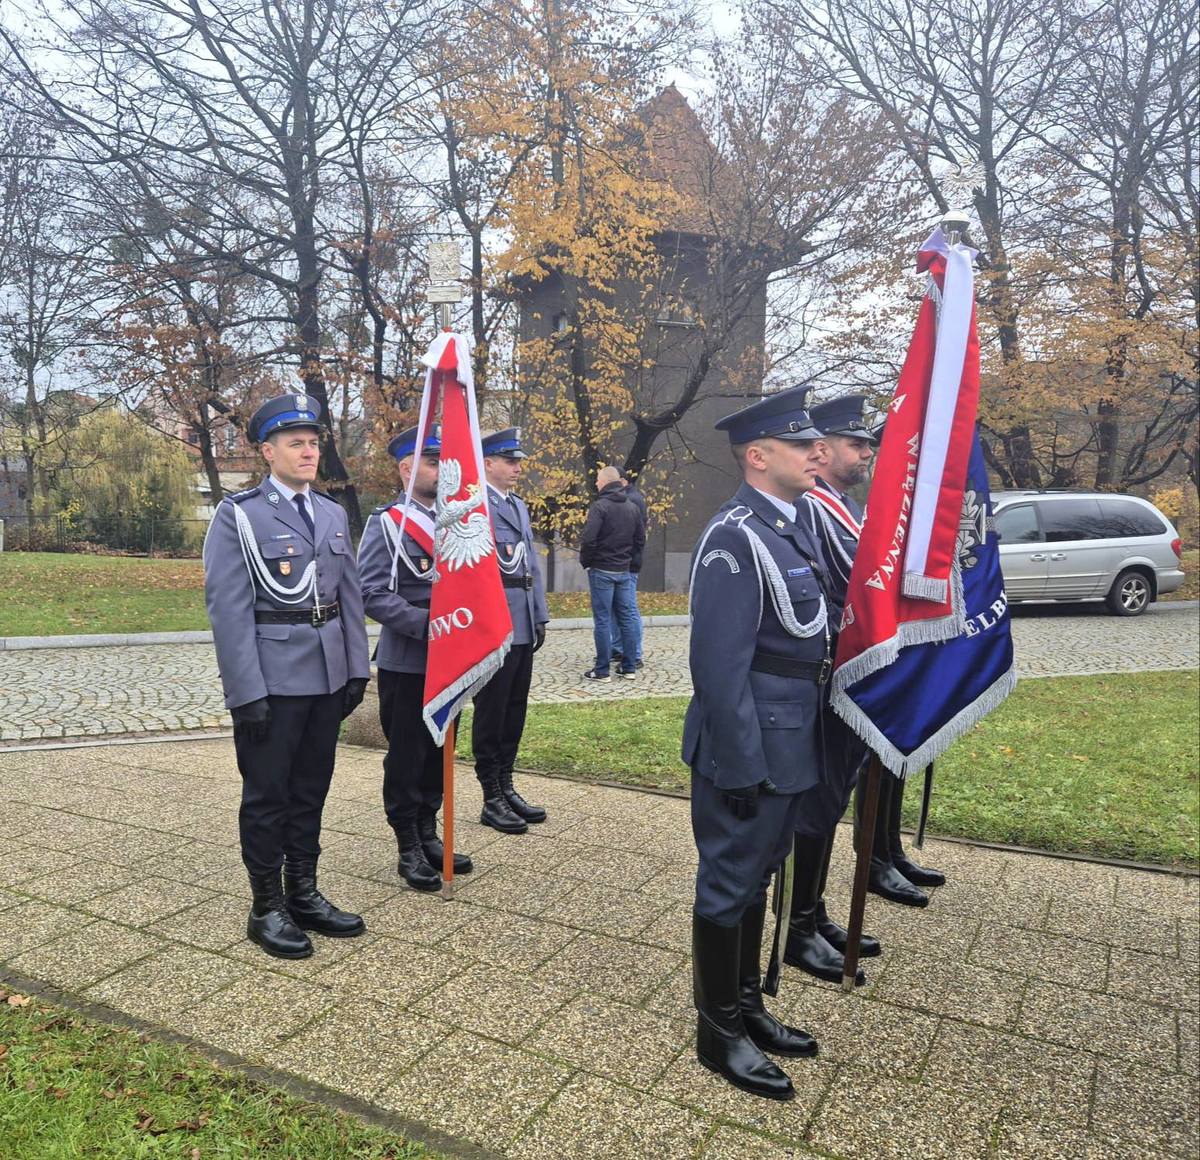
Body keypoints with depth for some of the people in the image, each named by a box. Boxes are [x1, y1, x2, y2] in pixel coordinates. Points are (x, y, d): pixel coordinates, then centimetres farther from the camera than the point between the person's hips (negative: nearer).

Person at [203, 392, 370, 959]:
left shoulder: (333, 514, 10)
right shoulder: (238, 515, -8)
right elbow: (229, 609, -12)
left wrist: (357, 668, 8)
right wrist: (247, 693, -15)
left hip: (328, 677, 6)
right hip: (271, 681, -5)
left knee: (310, 791, 15)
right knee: (267, 796, 7)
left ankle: (304, 894, 29)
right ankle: (266, 908, 21)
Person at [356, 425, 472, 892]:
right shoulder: (385, 523, -8)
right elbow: (373, 594, -15)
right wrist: (426, 625, -23)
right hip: (406, 663, -6)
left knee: (439, 751, 14)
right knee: (406, 756, 5)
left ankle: (429, 835, 29)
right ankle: (409, 849, 18)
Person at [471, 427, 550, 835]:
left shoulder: (519, 505, 17)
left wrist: (540, 617, 15)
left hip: (523, 628, 8)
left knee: (514, 710, 14)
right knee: (491, 713, 2)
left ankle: (506, 787, 26)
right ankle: (492, 800, 13)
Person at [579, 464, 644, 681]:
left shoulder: (600, 506, -12)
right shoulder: (632, 507, 10)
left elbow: (588, 539, -19)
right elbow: (640, 539, 13)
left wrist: (586, 561, -3)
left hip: (601, 570, -6)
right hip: (625, 571, 6)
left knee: (602, 620, -2)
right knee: (626, 618, 10)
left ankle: (602, 670, 1)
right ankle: (629, 667, 15)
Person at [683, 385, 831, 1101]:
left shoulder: (794, 527, 10)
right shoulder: (735, 539, -20)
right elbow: (719, 667, -22)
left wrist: (802, 747, 16)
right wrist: (742, 768, -20)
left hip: (792, 747, 9)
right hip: (751, 750, -9)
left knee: (757, 875, 21)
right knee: (729, 884, 7)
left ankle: (749, 1006, 38)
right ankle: (719, 1032, 25)